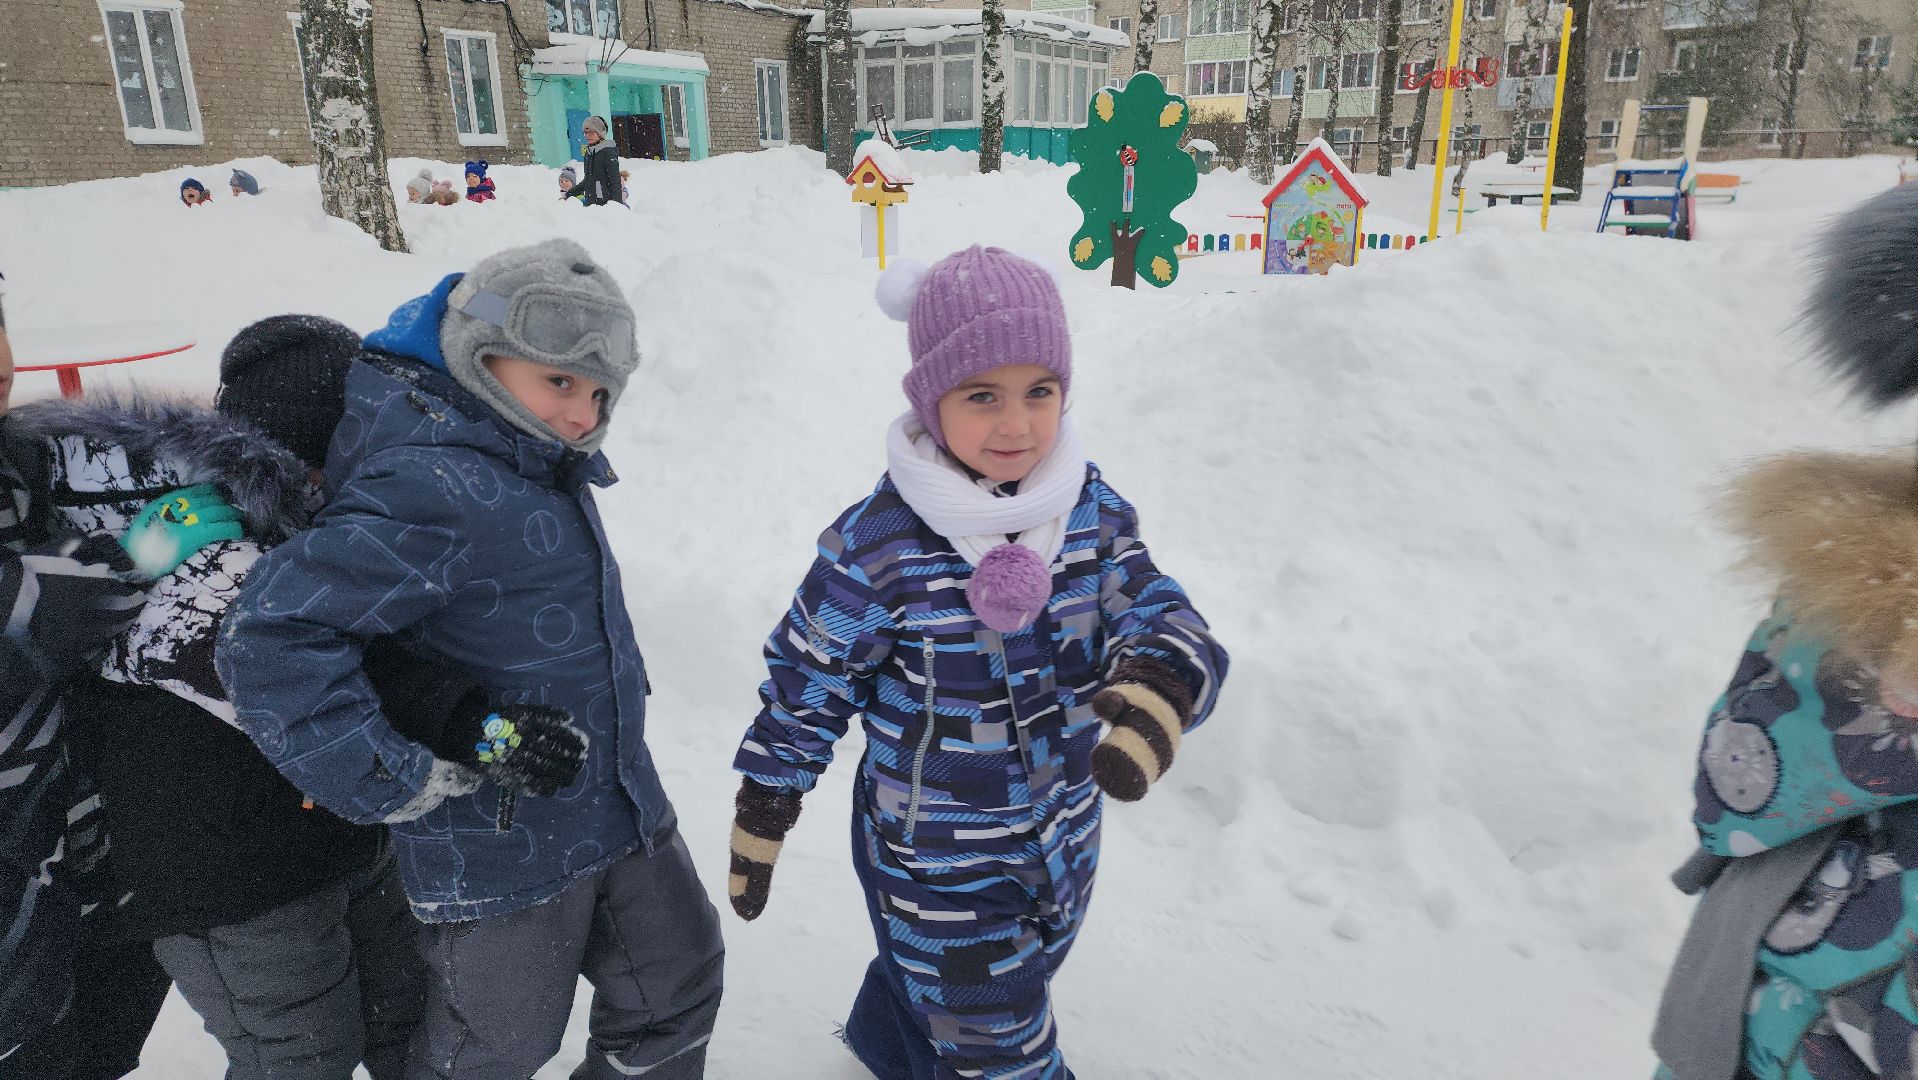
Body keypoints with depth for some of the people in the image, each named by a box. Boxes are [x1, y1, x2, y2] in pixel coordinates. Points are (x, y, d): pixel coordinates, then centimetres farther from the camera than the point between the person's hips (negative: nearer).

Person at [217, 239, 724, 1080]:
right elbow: (269, 639, -32)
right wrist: (391, 782, -26)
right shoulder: (430, 492, -28)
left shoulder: (537, 468, 1)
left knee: (676, 993, 21)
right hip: (500, 851, -8)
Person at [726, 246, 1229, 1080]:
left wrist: (1158, 688, -37)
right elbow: (804, 690, -12)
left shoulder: (1094, 508, -10)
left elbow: (1159, 613, -13)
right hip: (938, 874, -5)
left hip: (1065, 848, 5)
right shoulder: (877, 548, -23)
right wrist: (760, 825, -2)